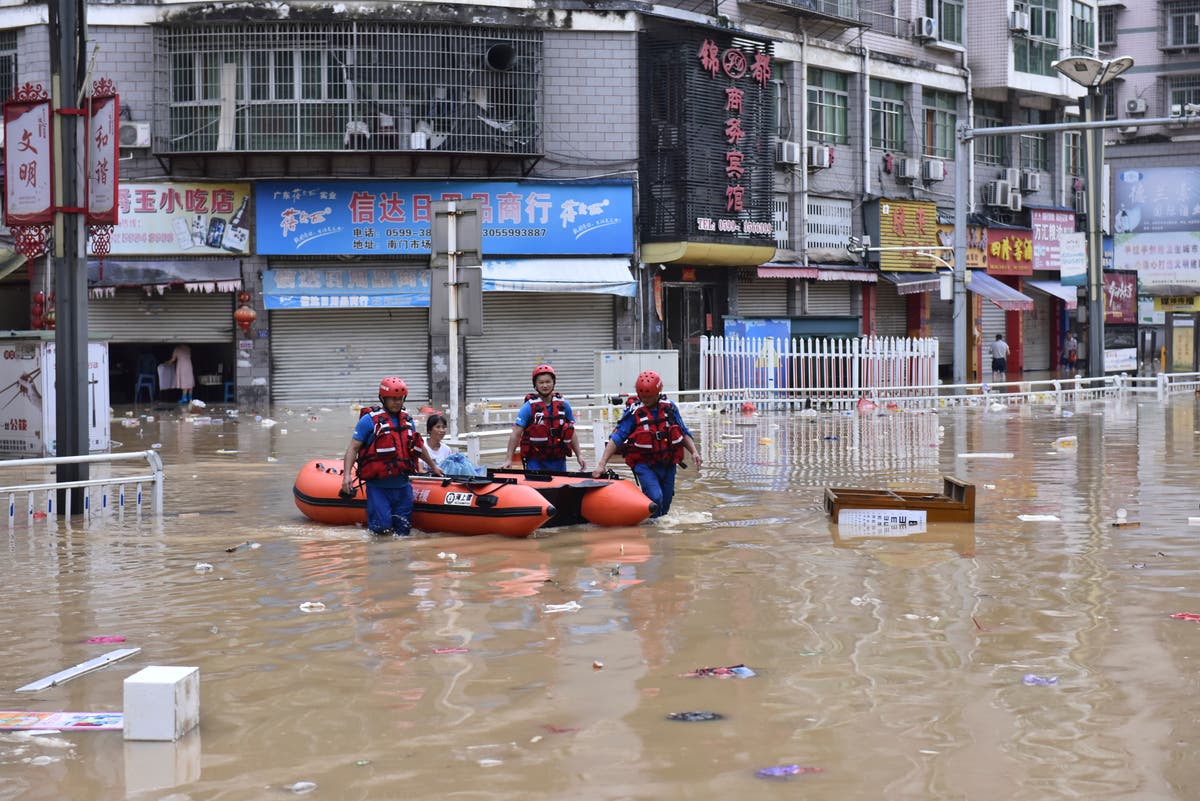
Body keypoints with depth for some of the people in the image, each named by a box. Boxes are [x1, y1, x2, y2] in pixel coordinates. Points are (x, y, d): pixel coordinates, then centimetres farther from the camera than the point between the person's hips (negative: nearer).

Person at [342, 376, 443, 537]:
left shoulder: (407, 420, 12)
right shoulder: (370, 420, -6)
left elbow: (419, 447, 27)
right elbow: (353, 448, -7)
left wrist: (433, 466, 36)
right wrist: (347, 475, -18)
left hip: (402, 486, 5)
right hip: (378, 486, -5)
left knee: (403, 531, 4)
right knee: (382, 529, -12)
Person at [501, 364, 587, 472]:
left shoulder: (563, 405, 6)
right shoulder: (529, 407, -5)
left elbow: (572, 433, 14)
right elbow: (515, 434, -8)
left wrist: (579, 455, 8)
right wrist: (508, 460, -15)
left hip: (558, 461, 3)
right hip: (535, 462, -3)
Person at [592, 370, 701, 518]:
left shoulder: (670, 408, 4)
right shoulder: (633, 413, -7)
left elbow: (684, 433, 13)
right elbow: (616, 439, -10)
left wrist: (694, 452, -1)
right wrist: (601, 464, -18)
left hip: (668, 464, 4)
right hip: (644, 465, -4)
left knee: (664, 505, 10)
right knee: (655, 498, -24)